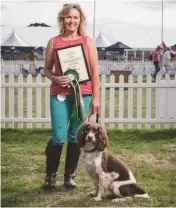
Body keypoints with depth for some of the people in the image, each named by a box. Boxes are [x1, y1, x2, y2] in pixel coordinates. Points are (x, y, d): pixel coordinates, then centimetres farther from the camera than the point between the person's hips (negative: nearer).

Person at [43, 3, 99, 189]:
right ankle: (50, 174, 13)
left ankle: (70, 175, 19)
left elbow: (94, 71, 5)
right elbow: (46, 69, 10)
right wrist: (55, 78, -12)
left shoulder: (88, 41, 6)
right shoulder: (53, 42, 6)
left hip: (83, 94, 1)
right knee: (58, 136, -5)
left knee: (75, 137, 5)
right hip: (60, 94, 0)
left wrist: (95, 97, 1)